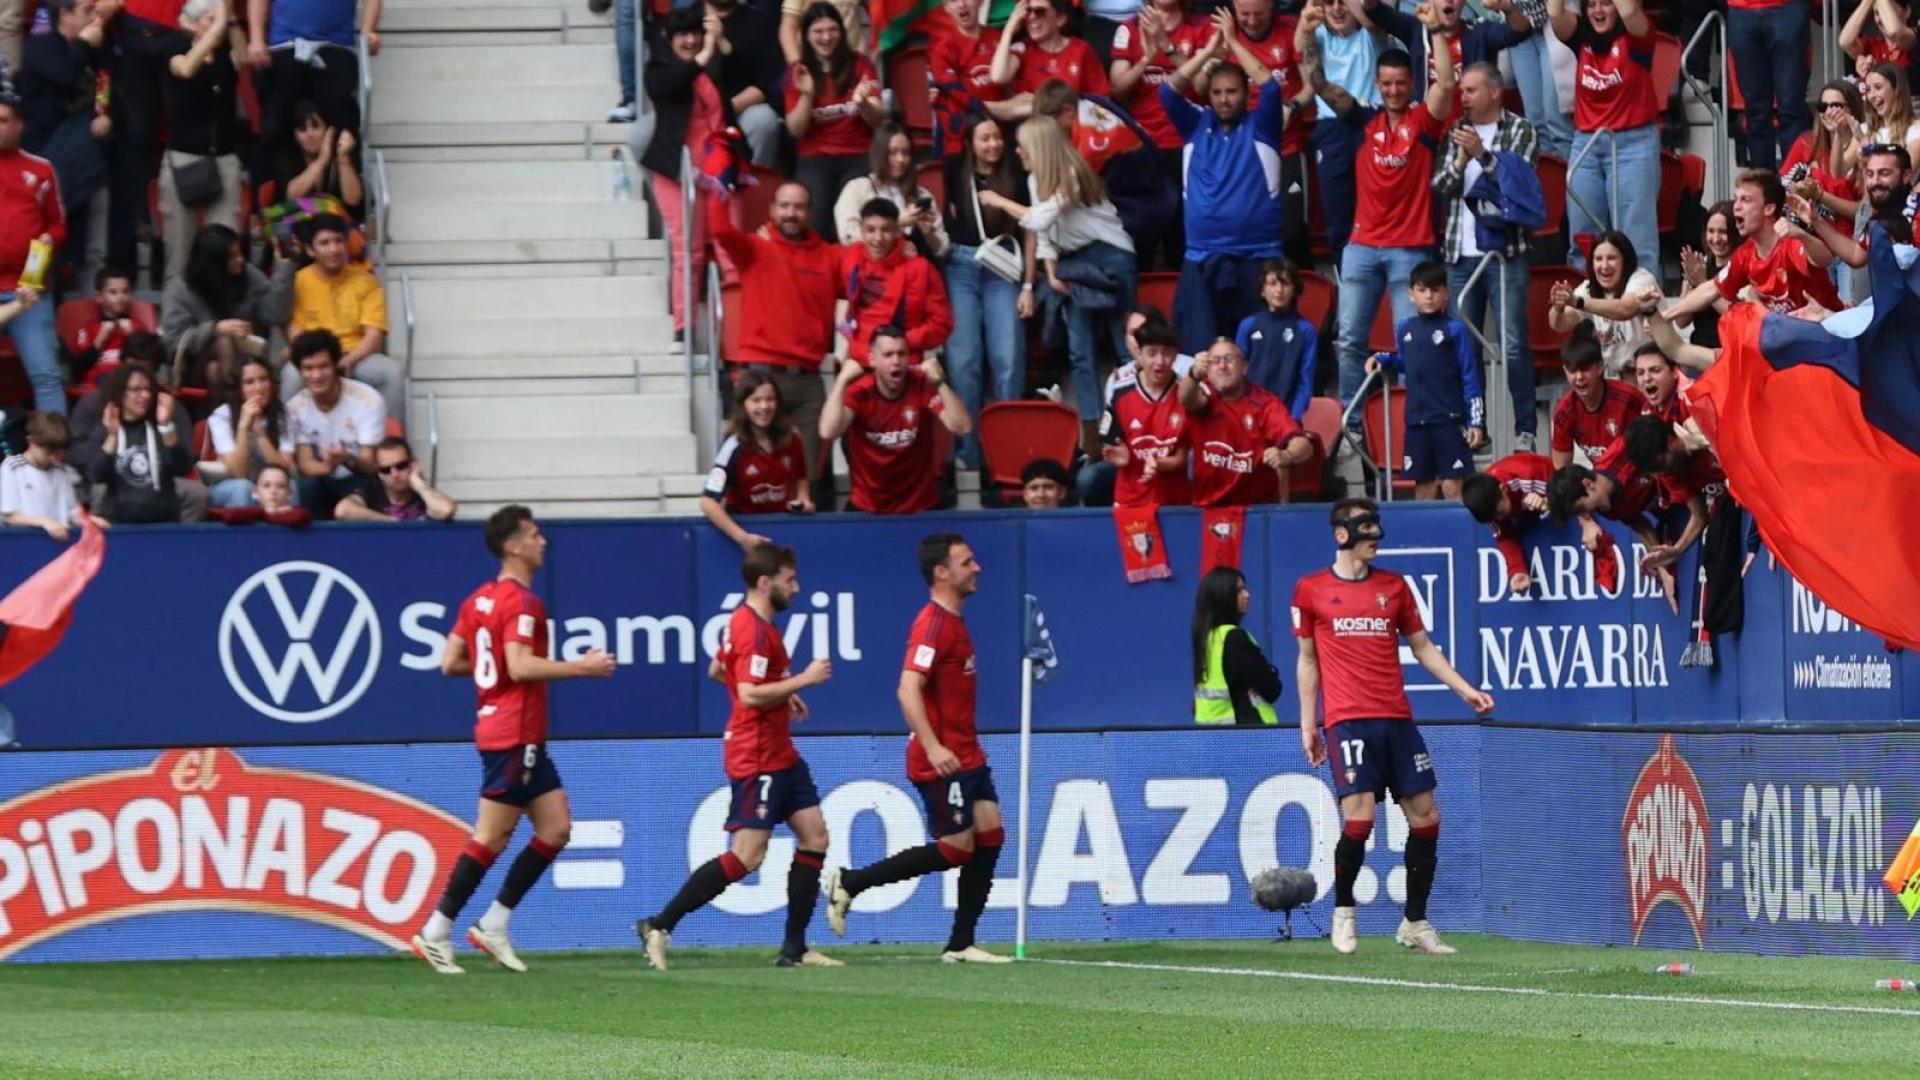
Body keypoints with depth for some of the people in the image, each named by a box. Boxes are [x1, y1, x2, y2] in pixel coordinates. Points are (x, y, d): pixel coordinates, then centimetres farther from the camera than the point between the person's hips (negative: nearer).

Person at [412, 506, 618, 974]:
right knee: (491, 838, -6)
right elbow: (521, 667, -25)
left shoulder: (479, 599, 13)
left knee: (556, 828, 10)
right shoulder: (521, 602, -15)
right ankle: (436, 934, -2)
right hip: (515, 737, -10)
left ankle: (493, 926, 10)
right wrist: (582, 668, -18)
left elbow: (450, 663, 13)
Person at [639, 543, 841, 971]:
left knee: (815, 836, 7)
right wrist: (802, 680, -18)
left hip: (780, 756, 11)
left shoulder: (749, 623, 14)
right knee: (748, 855, -12)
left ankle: (795, 948, 9)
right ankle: (660, 926, -8)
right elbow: (749, 694, -27)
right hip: (757, 757, -11)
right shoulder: (754, 630, -18)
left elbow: (717, 671, 27)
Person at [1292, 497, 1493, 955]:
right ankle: (1343, 913, 6)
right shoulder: (1311, 590, 5)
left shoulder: (1394, 586, 13)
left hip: (1396, 719, 4)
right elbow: (1308, 660, 11)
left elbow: (1423, 647, 18)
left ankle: (1415, 924, 13)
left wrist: (1465, 689, 9)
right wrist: (1307, 724, 8)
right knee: (1359, 818, -16)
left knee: (1426, 818, 0)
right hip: (1347, 721, -4)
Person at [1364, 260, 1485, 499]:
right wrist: (1382, 359, 10)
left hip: (1449, 419, -5)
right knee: (1424, 484, 11)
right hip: (1417, 419, 5)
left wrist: (1476, 421, -8)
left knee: (1452, 484, -7)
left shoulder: (1455, 329, -6)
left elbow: (1470, 377, -5)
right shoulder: (1404, 329, 7)